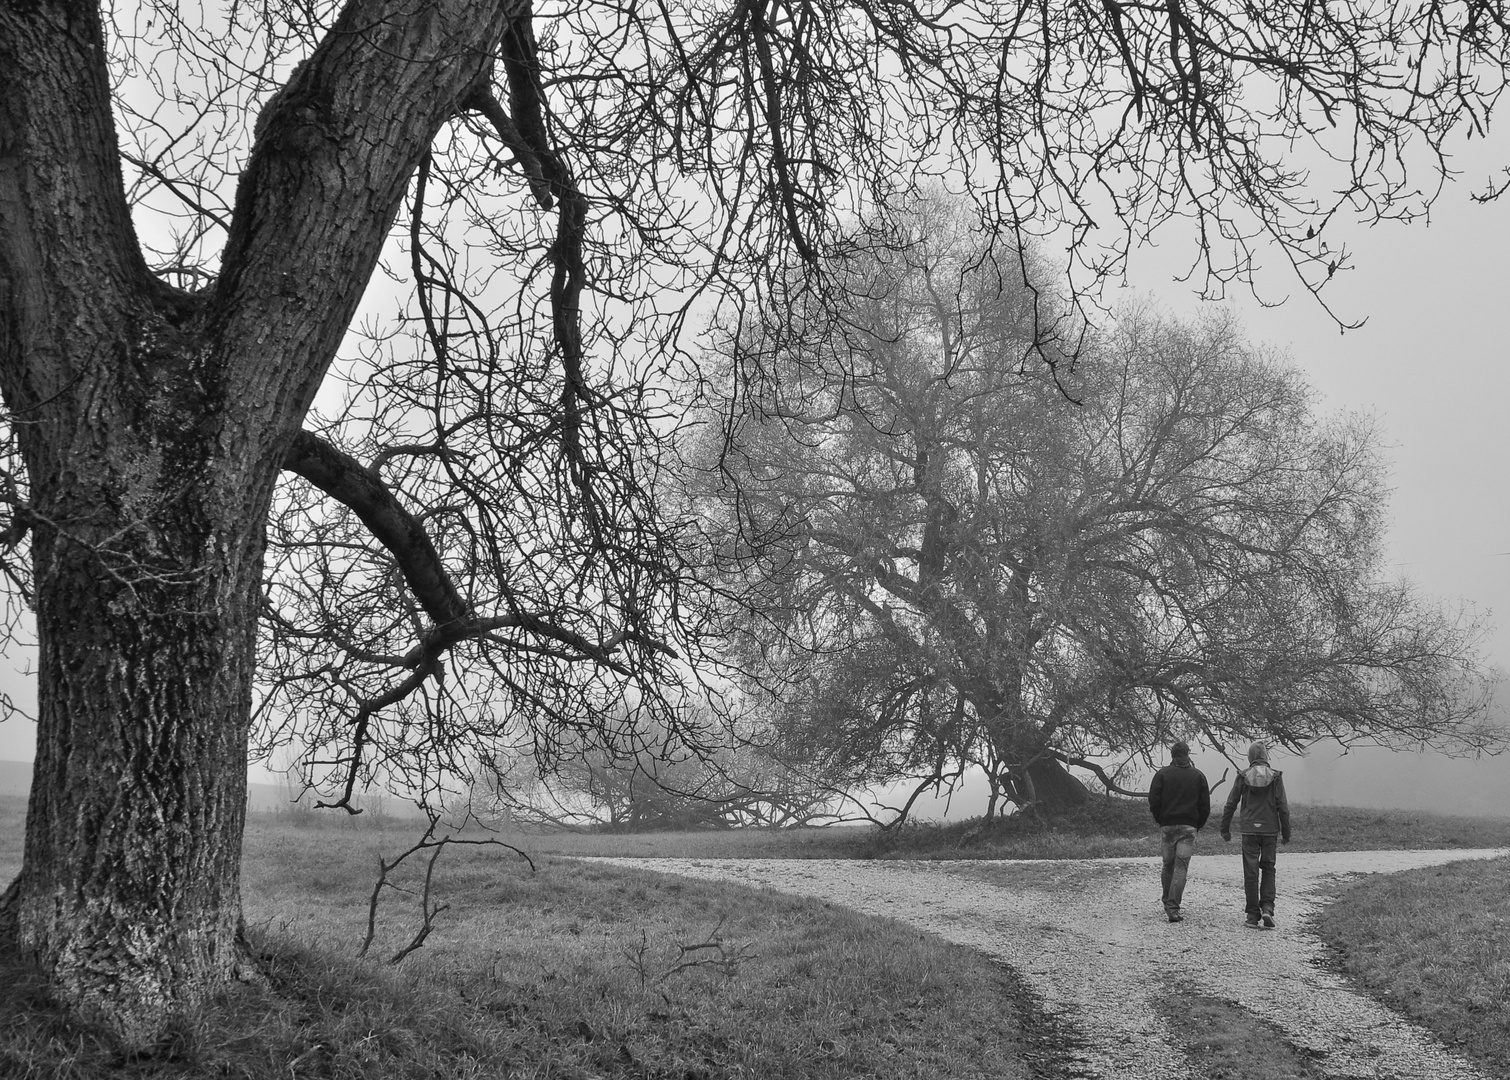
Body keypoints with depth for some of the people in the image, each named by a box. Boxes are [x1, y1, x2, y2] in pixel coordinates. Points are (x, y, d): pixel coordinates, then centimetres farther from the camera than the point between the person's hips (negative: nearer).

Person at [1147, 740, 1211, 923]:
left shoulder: (1162, 774, 2)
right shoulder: (1198, 776, 5)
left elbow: (1153, 801, -3)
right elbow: (1205, 805, 3)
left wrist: (1160, 821, 10)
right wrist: (1198, 825, 14)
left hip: (1167, 825, 1)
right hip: (1189, 826, -1)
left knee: (1168, 865, 14)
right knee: (1181, 867, -4)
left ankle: (1168, 904, 25)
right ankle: (1173, 908, -13)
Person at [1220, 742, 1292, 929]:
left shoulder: (1243, 777, -2)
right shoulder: (1275, 777, -4)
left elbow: (1231, 804, 1)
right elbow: (1282, 807, -5)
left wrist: (1225, 829, 11)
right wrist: (1286, 833, 4)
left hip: (1249, 830, 0)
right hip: (1270, 829, 0)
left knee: (1251, 872, 5)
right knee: (1268, 870, 13)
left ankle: (1253, 915, 6)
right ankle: (1267, 908, -3)